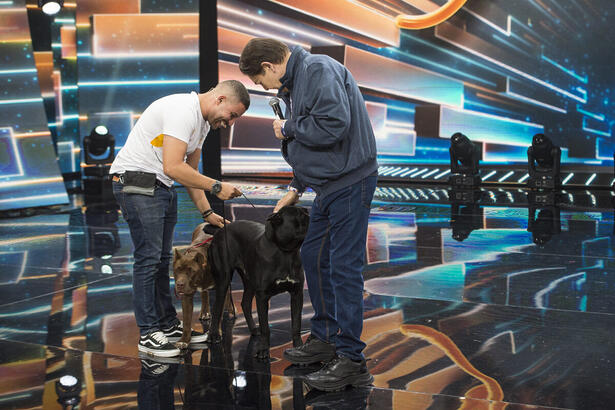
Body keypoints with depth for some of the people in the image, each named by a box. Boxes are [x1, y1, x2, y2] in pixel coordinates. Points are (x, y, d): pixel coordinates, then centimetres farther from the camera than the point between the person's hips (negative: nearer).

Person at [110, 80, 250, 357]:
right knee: (149, 257, -7)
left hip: (161, 187, 11)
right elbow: (173, 168, -30)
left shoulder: (202, 121, 12)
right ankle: (149, 334, 1)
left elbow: (190, 171, 18)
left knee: (162, 258, 15)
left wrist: (207, 213, 13)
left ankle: (168, 325, 24)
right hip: (136, 184, -11)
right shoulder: (183, 111, -22)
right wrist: (216, 187, -23)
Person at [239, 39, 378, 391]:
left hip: (350, 182, -11)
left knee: (344, 267, -9)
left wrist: (288, 128, -13)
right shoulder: (295, 82, 17)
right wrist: (296, 188, 26)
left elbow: (333, 125, -28)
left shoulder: (319, 70, -15)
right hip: (329, 185, 11)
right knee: (313, 257, 16)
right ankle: (325, 339, 29)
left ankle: (351, 360, -3)